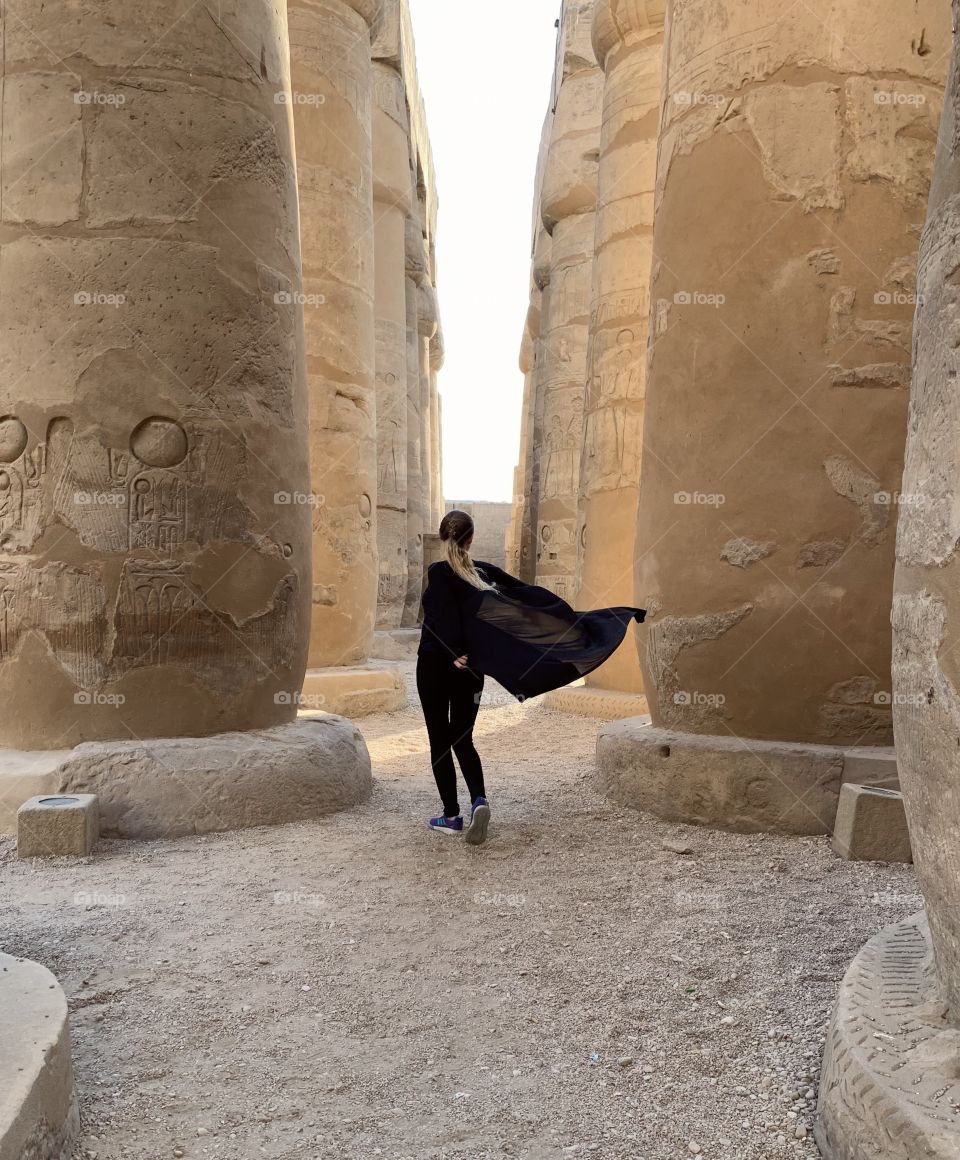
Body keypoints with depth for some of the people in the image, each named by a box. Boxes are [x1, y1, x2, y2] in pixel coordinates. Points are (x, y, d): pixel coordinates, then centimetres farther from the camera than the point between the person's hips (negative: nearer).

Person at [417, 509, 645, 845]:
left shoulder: (438, 572, -11)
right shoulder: (485, 571, 2)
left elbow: (446, 616, -27)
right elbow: (533, 596, 2)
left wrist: (456, 654, -23)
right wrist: (579, 620, 6)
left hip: (435, 665, -4)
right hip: (470, 670, 4)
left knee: (440, 740, 7)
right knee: (462, 738, 13)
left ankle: (451, 816, 8)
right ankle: (478, 799, -10)